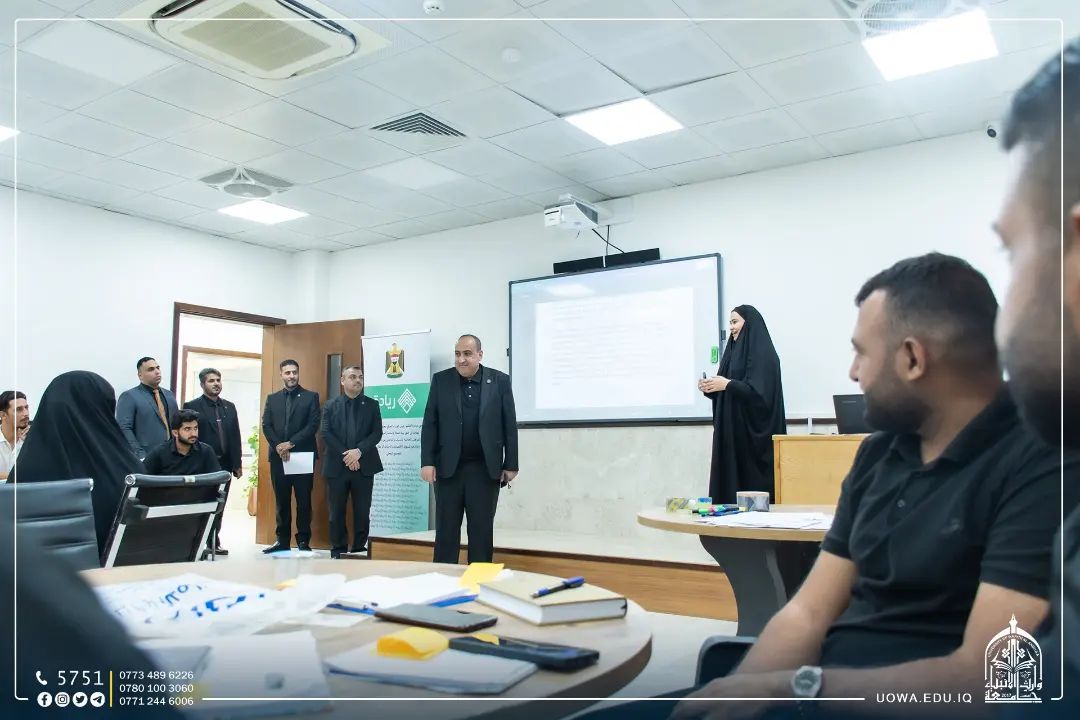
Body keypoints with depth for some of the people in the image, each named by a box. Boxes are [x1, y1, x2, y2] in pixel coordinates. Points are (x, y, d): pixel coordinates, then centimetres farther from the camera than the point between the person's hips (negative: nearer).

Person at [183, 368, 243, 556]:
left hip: (224, 465, 4)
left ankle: (214, 543, 15)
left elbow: (235, 436, 12)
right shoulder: (192, 406, -1)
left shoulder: (229, 407, 13)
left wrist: (238, 463, 7)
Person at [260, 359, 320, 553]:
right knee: (282, 501, 8)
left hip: (303, 456, -3)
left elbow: (313, 425, -6)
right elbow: (266, 426, 5)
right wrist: (278, 445, -11)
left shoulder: (311, 397, 3)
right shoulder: (272, 398, 14)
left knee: (304, 501, 0)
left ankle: (303, 541, 6)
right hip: (278, 456, 3)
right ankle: (282, 540, 15)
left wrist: (291, 443, -14)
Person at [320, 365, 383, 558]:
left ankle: (359, 549, 11)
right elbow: (326, 434, -2)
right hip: (337, 466, 0)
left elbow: (377, 433, -1)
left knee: (362, 512, 1)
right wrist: (345, 456, -13)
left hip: (364, 466, 0)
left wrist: (359, 451, -16)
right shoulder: (331, 406, 8)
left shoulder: (372, 405, 8)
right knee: (336, 512, 4)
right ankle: (338, 550, 14)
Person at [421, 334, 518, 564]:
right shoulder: (441, 380, 4)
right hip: (449, 467, 1)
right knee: (446, 529, 6)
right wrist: (427, 462, -5)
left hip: (485, 468, -1)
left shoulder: (500, 381, 1)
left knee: (482, 530, 5)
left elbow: (510, 425, 1)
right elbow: (430, 424, 2)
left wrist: (511, 465, -1)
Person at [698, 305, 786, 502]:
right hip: (730, 431, 8)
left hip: (753, 432, -8)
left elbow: (760, 392, -20)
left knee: (753, 483, -6)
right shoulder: (734, 351, 17)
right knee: (730, 480, 5)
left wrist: (728, 384, -22)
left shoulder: (762, 353, -9)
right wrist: (710, 388, 0)